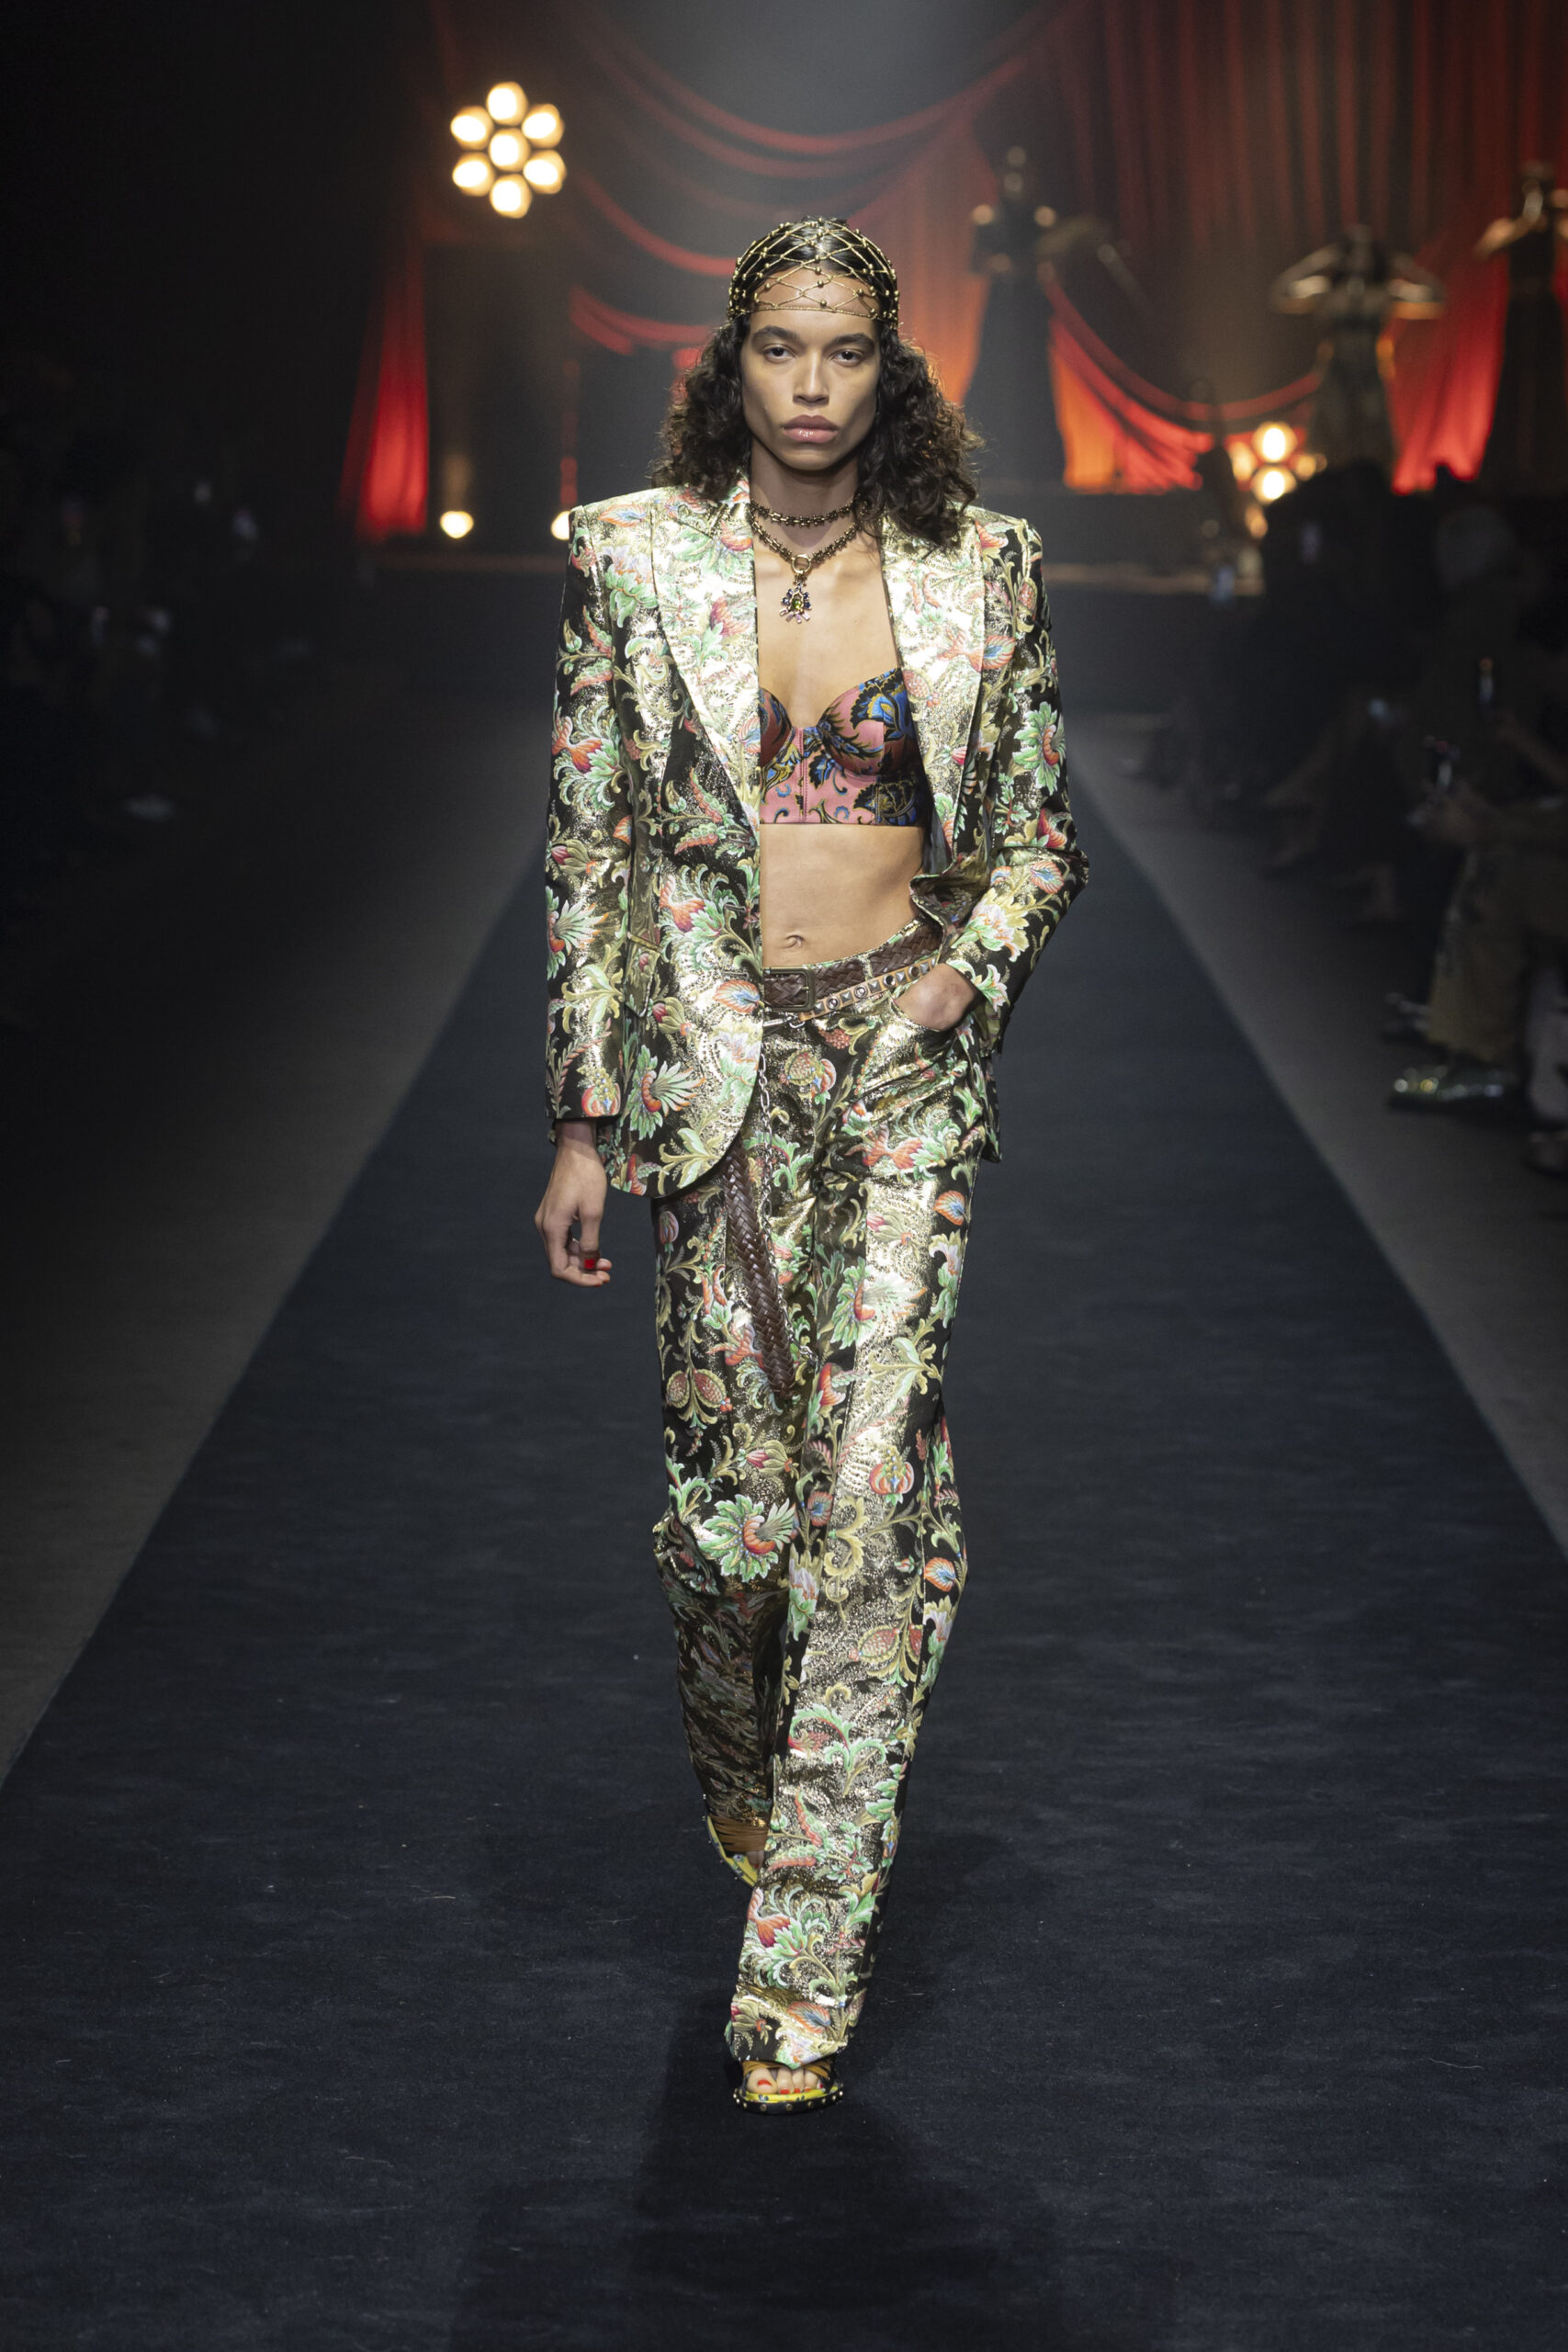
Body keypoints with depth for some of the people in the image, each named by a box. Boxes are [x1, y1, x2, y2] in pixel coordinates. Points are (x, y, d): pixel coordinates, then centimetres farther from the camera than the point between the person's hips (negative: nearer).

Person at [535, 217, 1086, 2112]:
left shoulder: (983, 567, 4)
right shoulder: (630, 560, 2)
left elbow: (1037, 828, 12)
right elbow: (587, 850, 3)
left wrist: (970, 965, -7)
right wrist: (583, 1118, 1)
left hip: (906, 1052, 0)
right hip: (713, 1061, 0)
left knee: (872, 1477, -10)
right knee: (732, 1474, 2)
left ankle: (803, 1969, -6)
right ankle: (738, 1775, 36)